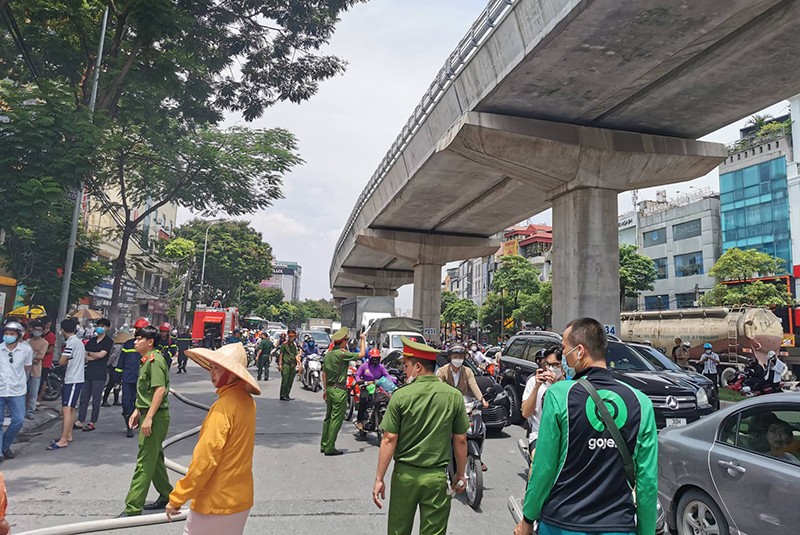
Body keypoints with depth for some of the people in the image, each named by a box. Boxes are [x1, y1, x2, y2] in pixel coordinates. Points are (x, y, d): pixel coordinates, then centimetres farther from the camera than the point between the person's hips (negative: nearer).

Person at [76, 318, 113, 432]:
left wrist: (89, 353, 3)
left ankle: (92, 423, 9)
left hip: (99, 375, -6)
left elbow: (101, 354, -13)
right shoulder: (92, 340, 15)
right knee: (84, 398, 8)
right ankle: (80, 421, 16)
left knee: (96, 400, 1)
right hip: (88, 373, 6)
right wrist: (93, 357, -10)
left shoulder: (108, 341, -3)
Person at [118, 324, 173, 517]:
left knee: (145, 463, -4)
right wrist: (137, 411, 18)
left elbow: (160, 389, -24)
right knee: (155, 458, 18)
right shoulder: (147, 360, 14)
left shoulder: (155, 360, -17)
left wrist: (148, 417, -25)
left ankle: (133, 508, 2)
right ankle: (166, 496, 31)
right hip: (148, 414, 10)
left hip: (155, 417, -10)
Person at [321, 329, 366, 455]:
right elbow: (362, 354, -11)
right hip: (339, 390, -9)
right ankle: (330, 448, 3)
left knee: (328, 417, 16)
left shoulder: (328, 353, 9)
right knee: (336, 419, -1)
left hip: (330, 388, 9)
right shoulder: (342, 354, -17)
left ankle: (324, 445, 23)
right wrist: (363, 339, 4)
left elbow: (324, 373, 14)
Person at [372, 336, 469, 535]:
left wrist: (379, 478, -2)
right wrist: (460, 474, 13)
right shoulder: (454, 396, -7)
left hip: (405, 474, -1)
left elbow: (389, 440, -10)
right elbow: (460, 440, 0)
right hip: (437, 477, 1)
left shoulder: (401, 396, -12)